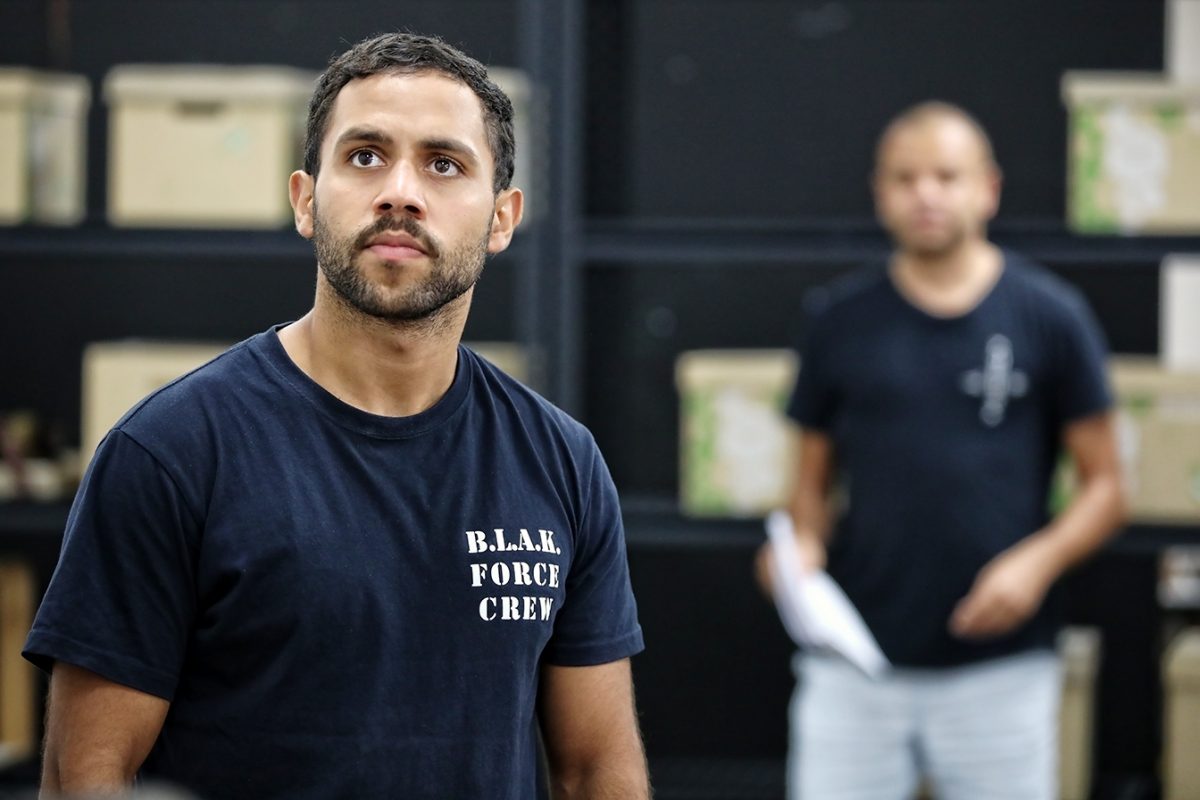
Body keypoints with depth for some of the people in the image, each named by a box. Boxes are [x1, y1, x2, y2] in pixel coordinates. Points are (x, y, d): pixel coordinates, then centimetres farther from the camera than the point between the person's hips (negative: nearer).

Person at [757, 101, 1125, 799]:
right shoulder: (842, 320, 6)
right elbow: (815, 480, 12)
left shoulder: (1049, 316, 1)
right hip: (854, 663, 1)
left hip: (999, 664, -1)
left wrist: (1037, 561, -14)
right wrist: (804, 545, -9)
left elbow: (1105, 486, 3)